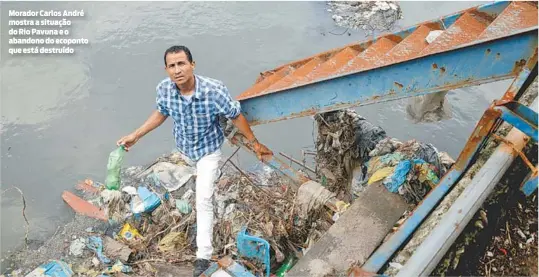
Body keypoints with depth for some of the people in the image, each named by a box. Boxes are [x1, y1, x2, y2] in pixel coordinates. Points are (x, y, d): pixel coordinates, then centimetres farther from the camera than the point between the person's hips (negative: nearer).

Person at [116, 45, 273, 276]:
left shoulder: (214, 90, -36)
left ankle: (204, 255, 2)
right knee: (201, 172, 36)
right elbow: (161, 113, -2)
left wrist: (255, 143, -11)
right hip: (184, 147, 4)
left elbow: (236, 117, -20)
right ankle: (213, 175, 73)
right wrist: (136, 135, 0)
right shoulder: (164, 89, -25)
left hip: (209, 148, -4)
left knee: (203, 201, -9)